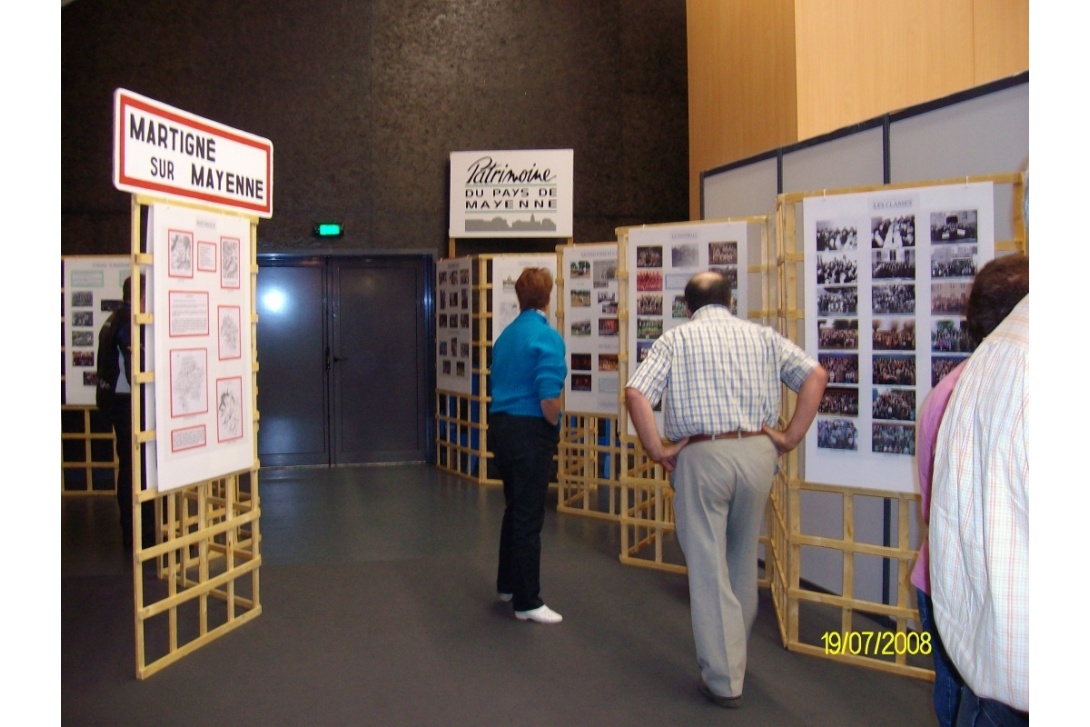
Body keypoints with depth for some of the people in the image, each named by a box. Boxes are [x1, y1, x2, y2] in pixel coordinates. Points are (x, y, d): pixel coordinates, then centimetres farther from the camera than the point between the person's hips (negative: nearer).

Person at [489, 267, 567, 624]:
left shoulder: (505, 335, 10)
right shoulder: (547, 336, -15)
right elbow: (549, 398, -23)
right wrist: (556, 428, -3)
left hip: (500, 426, 8)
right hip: (530, 432, -8)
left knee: (515, 509, 21)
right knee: (529, 517, 0)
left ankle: (508, 584, 33)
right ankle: (527, 602, 8)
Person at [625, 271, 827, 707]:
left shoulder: (676, 339, 3)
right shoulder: (762, 336, 10)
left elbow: (636, 394, -11)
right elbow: (815, 376, 2)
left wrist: (657, 451, -3)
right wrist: (791, 437, 3)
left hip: (701, 456, -3)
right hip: (757, 452, 4)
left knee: (708, 567, 5)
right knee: (744, 560, 20)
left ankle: (724, 679, 11)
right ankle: (737, 653, 38)